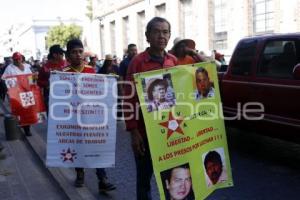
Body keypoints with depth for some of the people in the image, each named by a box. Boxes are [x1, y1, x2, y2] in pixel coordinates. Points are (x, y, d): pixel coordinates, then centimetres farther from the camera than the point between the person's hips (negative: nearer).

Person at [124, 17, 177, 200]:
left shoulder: (174, 61, 5)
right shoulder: (138, 62, -7)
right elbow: (130, 98, -8)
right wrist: (133, 132, -11)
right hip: (145, 130, -3)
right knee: (144, 176, 12)